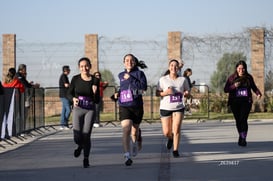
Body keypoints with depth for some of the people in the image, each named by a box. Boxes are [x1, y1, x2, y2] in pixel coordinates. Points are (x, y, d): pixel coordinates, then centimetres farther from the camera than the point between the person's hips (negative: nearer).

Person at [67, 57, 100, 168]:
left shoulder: (95, 81, -4)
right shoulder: (75, 79, -3)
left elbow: (97, 101, 0)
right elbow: (69, 93, 7)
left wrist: (95, 93, -20)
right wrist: (73, 99, -15)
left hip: (90, 110, 0)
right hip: (77, 109, 0)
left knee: (86, 136, -5)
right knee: (77, 137, -7)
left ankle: (86, 159, 16)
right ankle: (80, 146, 31)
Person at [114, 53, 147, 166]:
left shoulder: (139, 73, -2)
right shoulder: (121, 75, 11)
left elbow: (144, 87, -17)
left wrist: (130, 79, -18)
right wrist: (118, 93, 9)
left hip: (137, 106, -1)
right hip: (124, 106, 1)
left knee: (134, 131, 15)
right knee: (126, 130, -19)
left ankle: (137, 140, 52)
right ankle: (127, 156, -24)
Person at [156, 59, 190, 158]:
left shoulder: (183, 80, 2)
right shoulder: (163, 79, -2)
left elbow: (187, 92, 10)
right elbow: (157, 93, -1)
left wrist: (186, 94, -13)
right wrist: (166, 93, -19)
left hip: (179, 108, 0)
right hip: (165, 108, 0)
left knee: (176, 129, -15)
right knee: (166, 132, 3)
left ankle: (175, 150, -4)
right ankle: (171, 138, 40)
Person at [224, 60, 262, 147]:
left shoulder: (249, 77, 4)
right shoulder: (231, 78, 1)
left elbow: (254, 87, 17)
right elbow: (225, 90, 0)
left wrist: (258, 93, -2)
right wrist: (234, 86, -17)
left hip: (246, 101, -1)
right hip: (235, 102, 1)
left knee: (243, 119, -15)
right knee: (238, 120, 8)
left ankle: (243, 139, -15)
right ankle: (241, 136, 30)